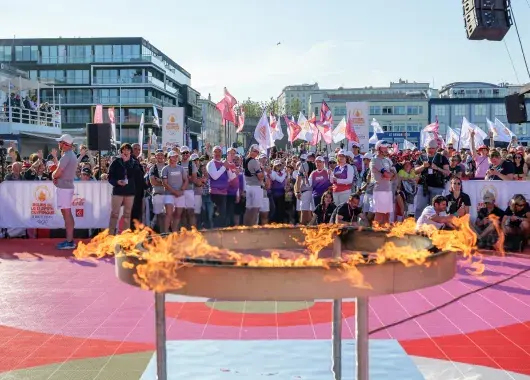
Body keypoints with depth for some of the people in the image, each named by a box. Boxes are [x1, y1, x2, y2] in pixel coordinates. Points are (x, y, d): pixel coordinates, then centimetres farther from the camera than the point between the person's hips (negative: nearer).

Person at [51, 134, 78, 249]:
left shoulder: (66, 156, -18)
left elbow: (57, 173, -21)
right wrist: (56, 176, 0)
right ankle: (70, 239, 20)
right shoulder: (72, 155, 14)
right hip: (68, 186, 10)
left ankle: (69, 242, -7)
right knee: (68, 214, 14)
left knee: (67, 214, -8)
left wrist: (53, 175, 0)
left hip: (63, 188, -10)